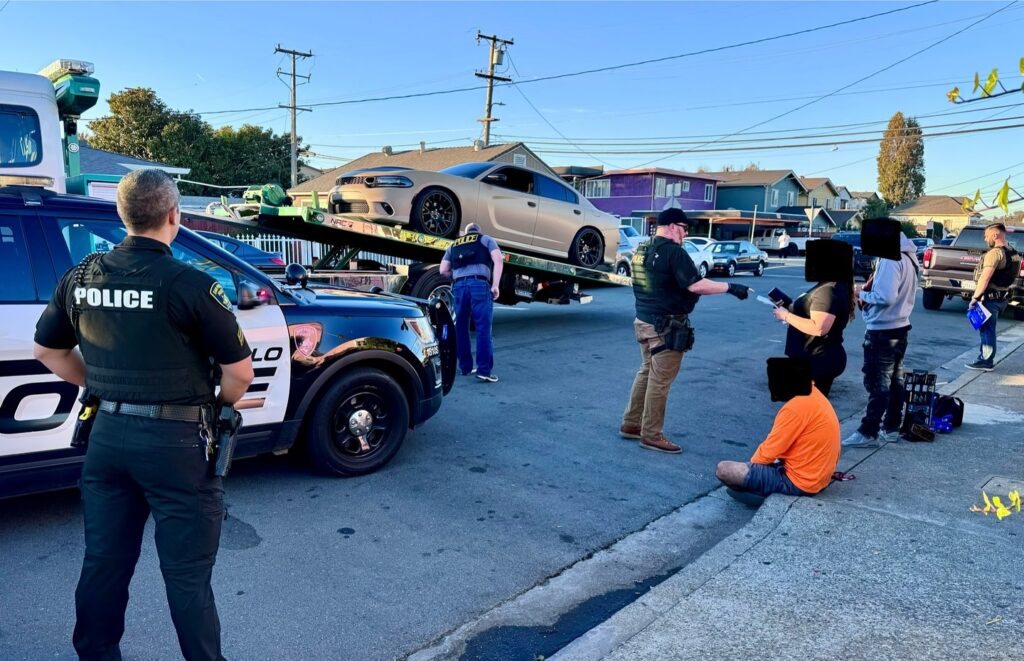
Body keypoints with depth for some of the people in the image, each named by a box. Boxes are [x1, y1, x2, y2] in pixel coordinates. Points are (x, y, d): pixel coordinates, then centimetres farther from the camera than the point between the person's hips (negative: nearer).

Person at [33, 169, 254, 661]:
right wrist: (220, 405, 6)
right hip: (173, 440, -5)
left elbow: (46, 350, 15)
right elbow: (240, 371, -13)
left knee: (104, 563, 20)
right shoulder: (190, 285, -17)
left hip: (106, 433, 6)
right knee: (187, 574, 7)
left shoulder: (82, 277, 2)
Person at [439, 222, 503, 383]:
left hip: (459, 286, 3)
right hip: (479, 285, -3)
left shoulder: (453, 245, 28)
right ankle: (484, 370, -12)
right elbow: (497, 260, 1)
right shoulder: (486, 239, 19)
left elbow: (443, 270, 18)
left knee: (461, 329, 14)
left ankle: (465, 367, 18)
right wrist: (495, 285, -3)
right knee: (483, 328, -6)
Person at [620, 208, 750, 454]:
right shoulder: (672, 250, -16)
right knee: (660, 381, -1)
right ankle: (651, 435, 7)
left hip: (644, 320, 9)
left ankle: (631, 424, 24)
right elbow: (695, 285, -23)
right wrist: (731, 288, -17)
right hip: (665, 325, -9)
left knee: (646, 373, 18)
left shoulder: (643, 249, 12)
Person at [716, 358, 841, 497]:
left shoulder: (796, 407, -24)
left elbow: (768, 452, -17)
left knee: (723, 470, -16)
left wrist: (751, 464, 0)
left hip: (799, 482, -9)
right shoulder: (813, 393, 3)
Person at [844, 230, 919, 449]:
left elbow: (885, 297, -28)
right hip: (899, 327, 10)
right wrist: (868, 293, 4)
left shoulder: (890, 260, -20)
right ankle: (891, 428, 23)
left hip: (882, 331, -10)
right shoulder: (907, 258, 12)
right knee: (894, 380, 15)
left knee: (877, 383, -5)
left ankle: (869, 433, -1)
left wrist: (862, 293, -11)